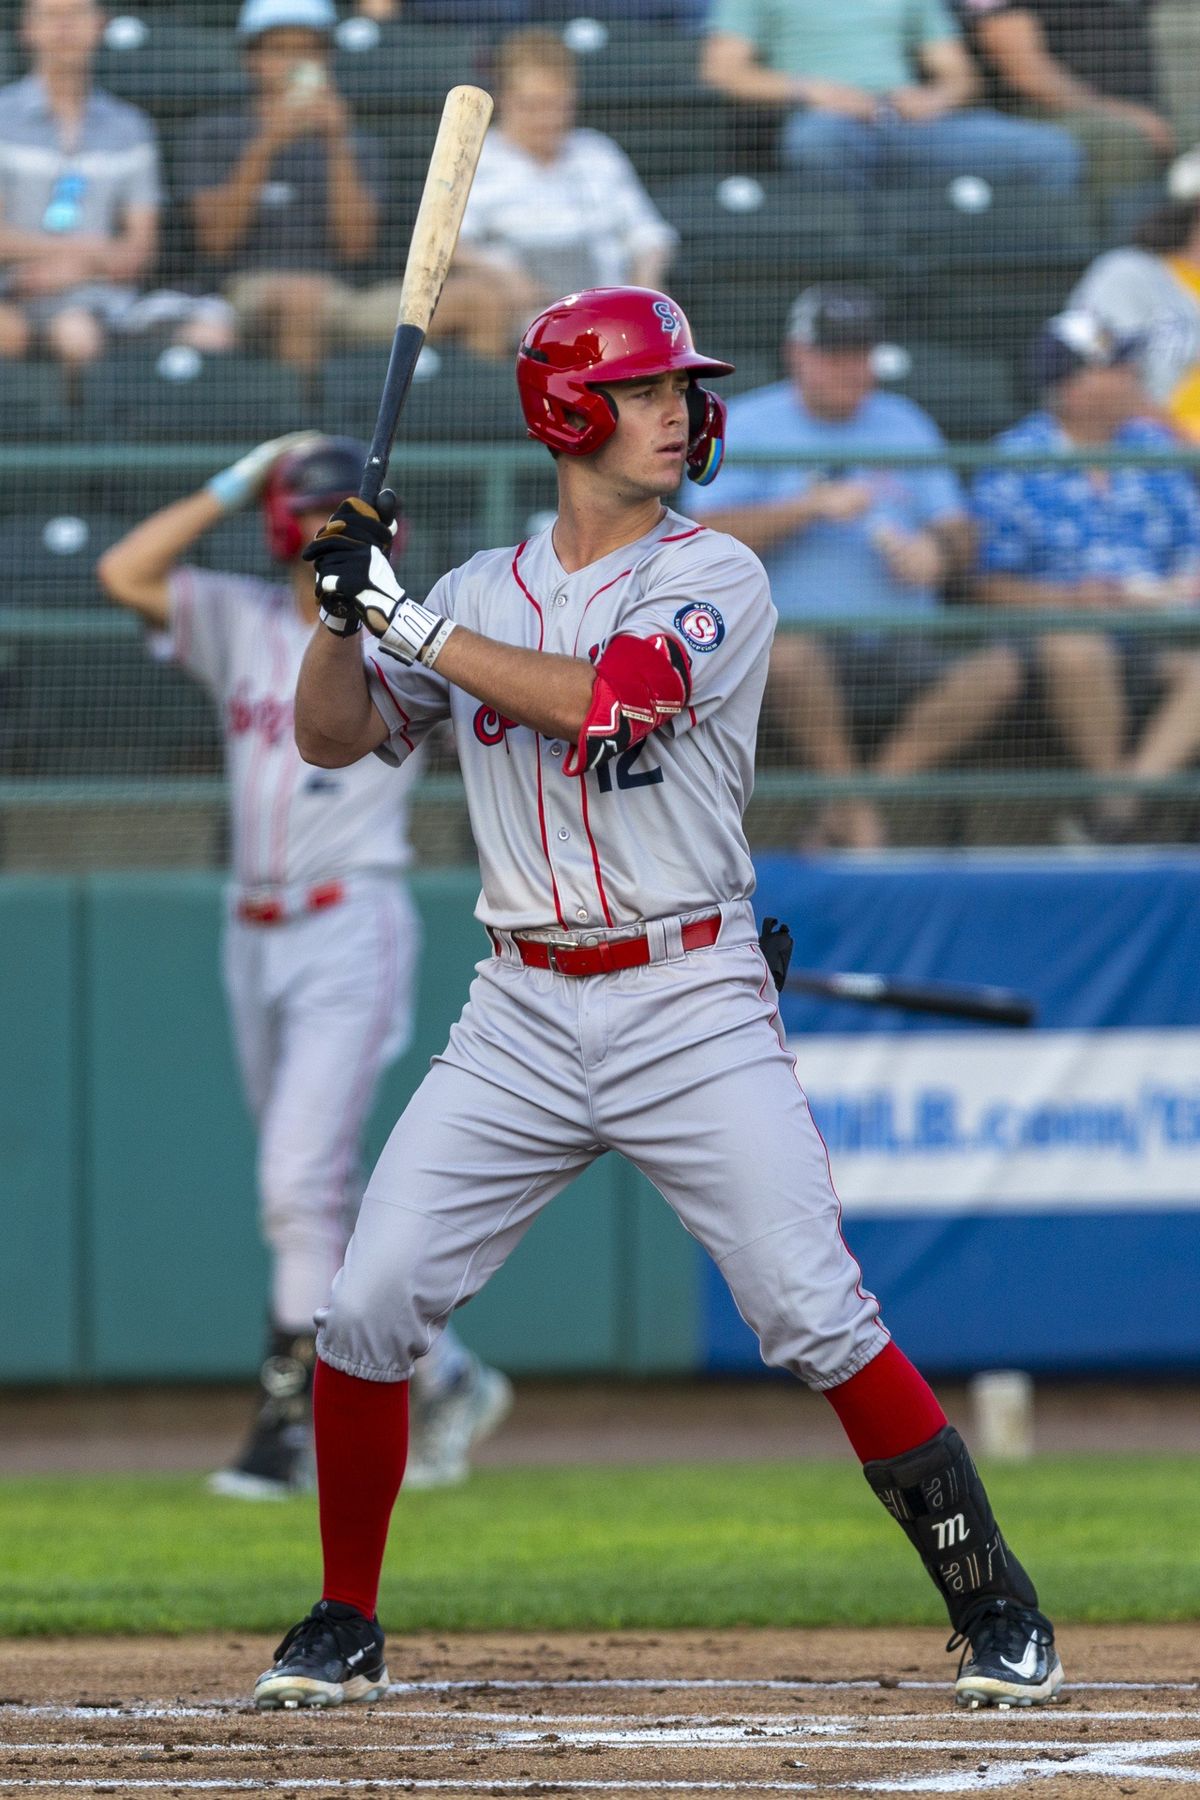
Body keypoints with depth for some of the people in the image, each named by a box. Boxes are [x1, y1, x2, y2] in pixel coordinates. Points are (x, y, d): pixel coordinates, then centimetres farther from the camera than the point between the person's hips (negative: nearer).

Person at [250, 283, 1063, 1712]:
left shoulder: (716, 579, -2)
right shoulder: (481, 592, 11)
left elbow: (601, 697, -19)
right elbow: (332, 738, 12)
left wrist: (411, 621, -15)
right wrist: (345, 606, -6)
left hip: (692, 1007, -3)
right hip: (522, 1018, 3)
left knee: (819, 1318, -11)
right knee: (368, 1308, -4)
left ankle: (994, 1607, 0)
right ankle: (342, 1632, 12)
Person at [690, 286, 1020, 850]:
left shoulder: (904, 424, 21)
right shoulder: (746, 426, 9)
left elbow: (960, 538, 15)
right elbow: (708, 538, -6)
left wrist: (936, 553, -9)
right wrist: (814, 506, -14)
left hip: (900, 649, 4)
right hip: (799, 629, -4)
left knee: (999, 669, -26)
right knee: (789, 656, -40)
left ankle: (848, 814, -26)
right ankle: (858, 807, -20)